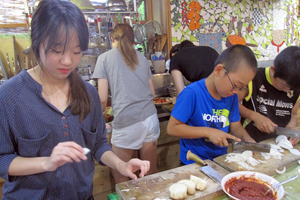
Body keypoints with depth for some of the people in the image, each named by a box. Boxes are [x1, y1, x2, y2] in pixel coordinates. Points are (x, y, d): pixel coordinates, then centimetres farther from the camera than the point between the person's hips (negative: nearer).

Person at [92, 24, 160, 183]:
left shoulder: (105, 58, 4)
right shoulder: (142, 57, 16)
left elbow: (103, 98, -2)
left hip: (126, 122, -5)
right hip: (150, 117, 5)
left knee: (119, 177, 15)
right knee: (151, 173, 17)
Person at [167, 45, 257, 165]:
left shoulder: (232, 95, 1)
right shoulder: (192, 93, -19)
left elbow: (235, 126, 10)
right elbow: (172, 128, -18)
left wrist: (248, 140, -9)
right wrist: (208, 132, -23)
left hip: (221, 161, 4)